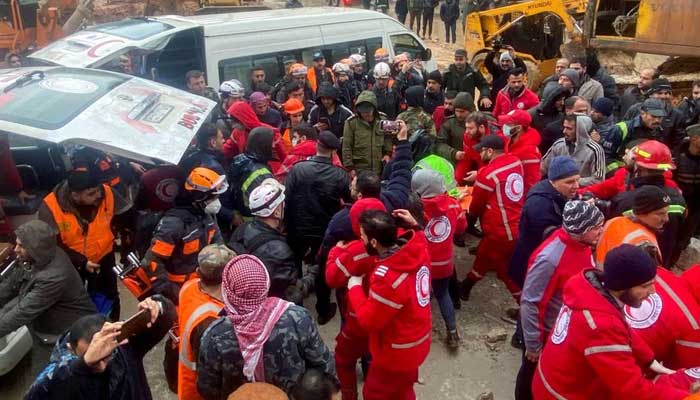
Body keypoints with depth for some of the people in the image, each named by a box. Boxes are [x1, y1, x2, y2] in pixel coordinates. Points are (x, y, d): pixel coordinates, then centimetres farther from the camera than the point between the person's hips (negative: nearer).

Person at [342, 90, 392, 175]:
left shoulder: (382, 120, 2)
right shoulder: (351, 122, -8)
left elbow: (388, 139, 18)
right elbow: (346, 147, -6)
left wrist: (388, 153, 4)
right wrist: (349, 167, -8)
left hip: (378, 168, 3)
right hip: (359, 170, -3)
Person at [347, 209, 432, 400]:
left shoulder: (387, 277, -37)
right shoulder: (418, 248, -13)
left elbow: (369, 321, -24)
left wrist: (355, 287, -13)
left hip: (398, 353, -7)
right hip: (417, 342, 8)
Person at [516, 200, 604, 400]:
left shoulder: (582, 244, -12)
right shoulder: (550, 259, -35)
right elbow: (530, 304, -28)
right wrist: (533, 345, -20)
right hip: (547, 331, -7)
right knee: (534, 374, 18)